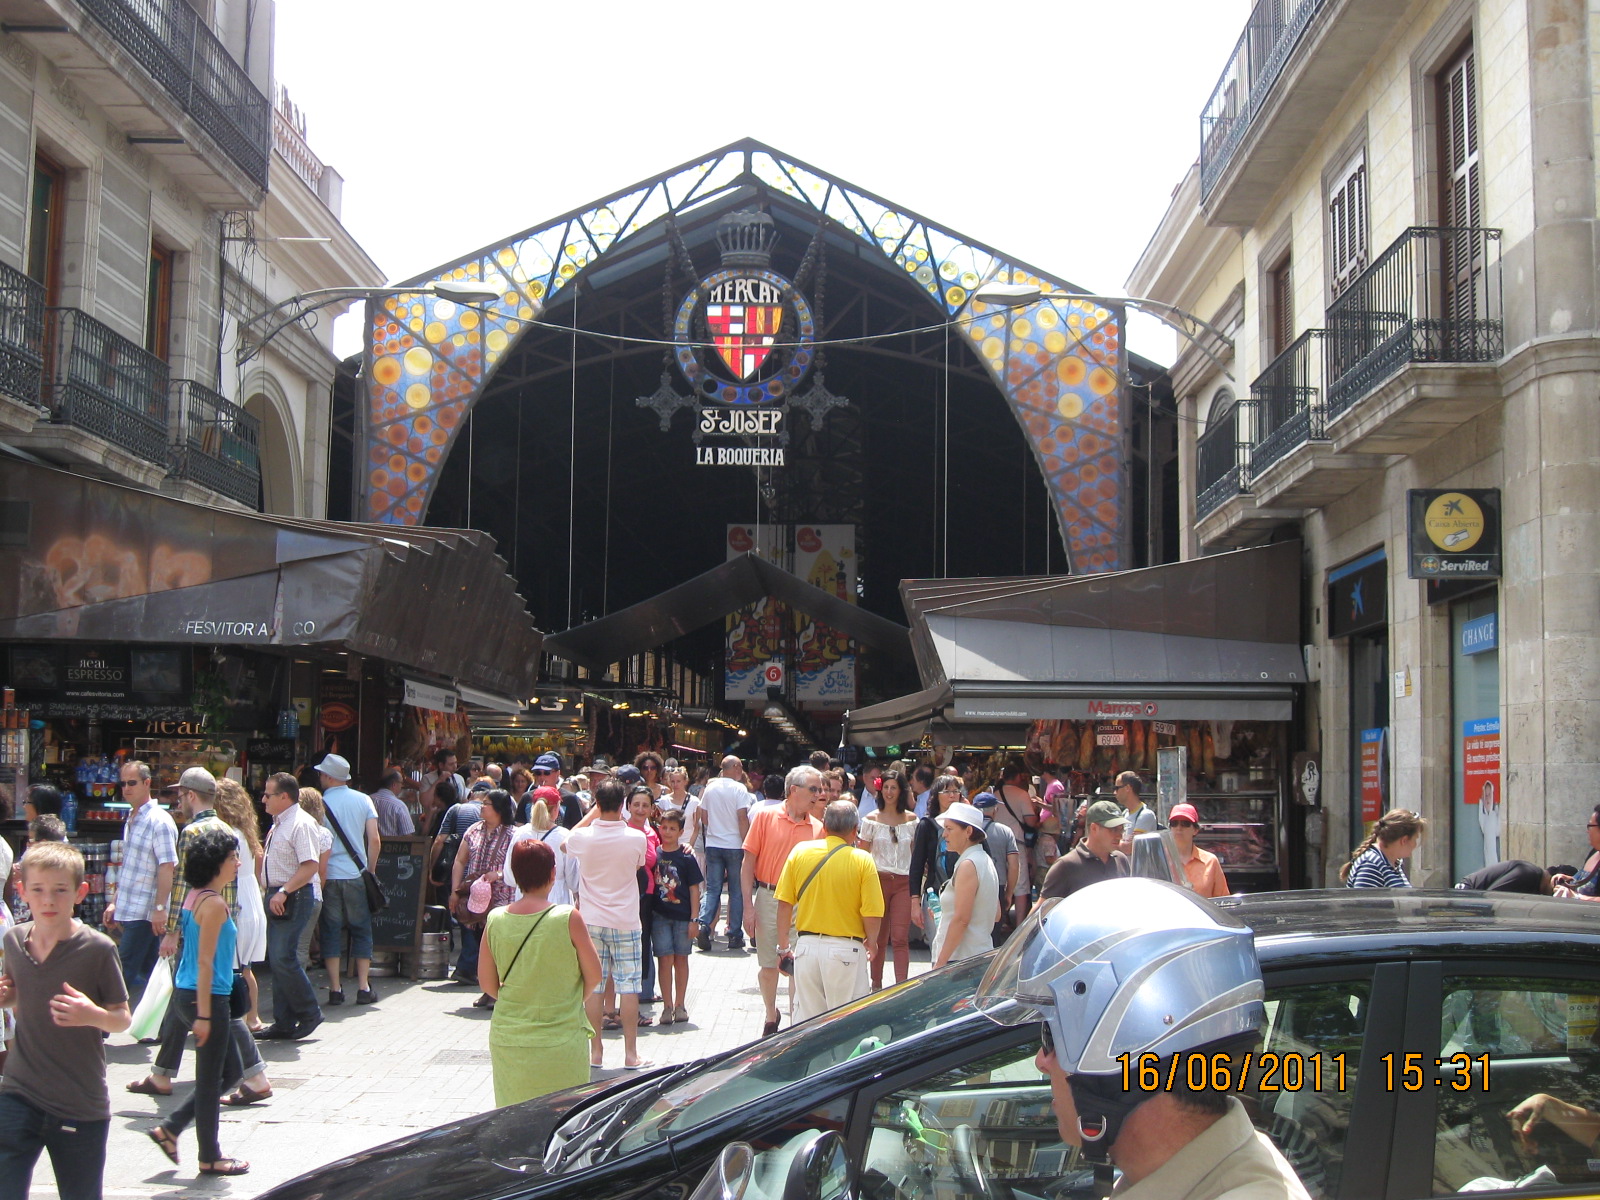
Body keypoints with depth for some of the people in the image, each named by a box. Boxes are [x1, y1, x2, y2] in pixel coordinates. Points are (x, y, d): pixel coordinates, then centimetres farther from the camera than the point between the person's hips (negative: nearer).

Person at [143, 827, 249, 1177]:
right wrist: (203, 1014, -20)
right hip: (206, 998, -10)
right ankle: (209, 1158, 14)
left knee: (231, 1071, 18)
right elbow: (205, 962, -20)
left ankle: (170, 1129, 20)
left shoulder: (196, 896, 11)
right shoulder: (214, 903, -18)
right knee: (210, 1078, 3)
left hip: (186, 993, 10)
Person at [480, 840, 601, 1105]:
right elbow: (593, 975, -4)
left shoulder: (495, 920, -4)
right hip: (560, 1041, -3)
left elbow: (488, 984, 4)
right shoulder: (568, 918, -13)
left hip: (507, 1041, 3)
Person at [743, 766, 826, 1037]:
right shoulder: (765, 817, -3)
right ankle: (771, 1017, 30)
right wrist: (748, 907, -7)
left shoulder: (817, 828, 3)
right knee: (768, 965, 8)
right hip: (768, 898, -1)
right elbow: (748, 864, -2)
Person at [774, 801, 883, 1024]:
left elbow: (784, 904, 2)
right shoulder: (863, 860, -7)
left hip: (807, 945, 3)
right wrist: (870, 943, 10)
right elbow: (873, 915, -10)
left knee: (806, 1016, 12)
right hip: (846, 949, -3)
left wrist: (783, 947, 12)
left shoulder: (800, 851, 1)